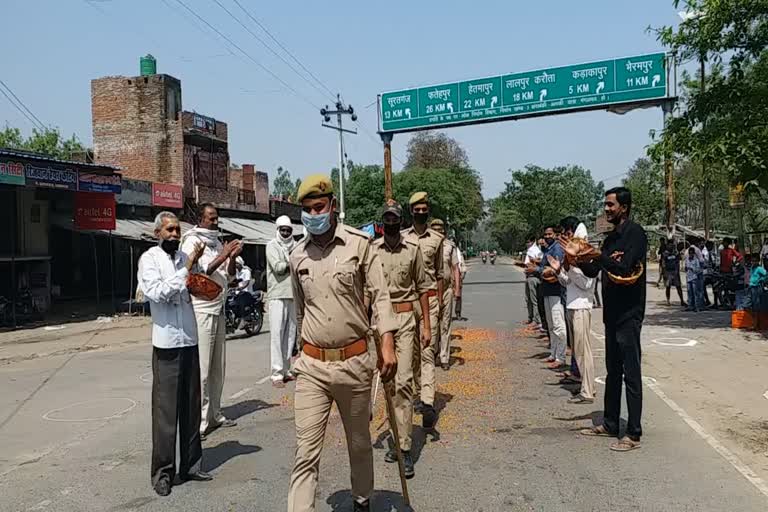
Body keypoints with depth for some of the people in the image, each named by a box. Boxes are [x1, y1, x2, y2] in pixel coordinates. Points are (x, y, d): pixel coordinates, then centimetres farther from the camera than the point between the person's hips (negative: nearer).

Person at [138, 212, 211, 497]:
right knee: (165, 409, 1)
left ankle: (190, 465, 23)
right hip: (167, 343, -5)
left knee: (191, 407, 11)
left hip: (190, 341, 5)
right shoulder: (149, 259, -3)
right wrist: (187, 269, -17)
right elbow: (158, 292, -17)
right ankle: (162, 472, 11)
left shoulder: (185, 258, 9)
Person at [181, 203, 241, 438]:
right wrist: (222, 256, -17)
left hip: (219, 311, 7)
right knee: (201, 369, -6)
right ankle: (198, 421, -1)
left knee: (218, 367, 11)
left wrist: (233, 258, 0)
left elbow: (229, 277, 17)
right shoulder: (192, 242, -6)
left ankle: (214, 414, 21)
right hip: (201, 311, -7)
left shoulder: (217, 242, 15)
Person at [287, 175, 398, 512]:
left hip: (355, 362, -1)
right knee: (306, 452, -3)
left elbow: (379, 295, -6)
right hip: (311, 366, 1)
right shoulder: (297, 255, 5)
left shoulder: (359, 243, -5)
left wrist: (387, 343, -16)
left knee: (359, 443, 18)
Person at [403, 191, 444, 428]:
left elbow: (439, 273, 10)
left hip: (430, 298, -1)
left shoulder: (437, 239, 8)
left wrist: (439, 302, 5)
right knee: (412, 350, 8)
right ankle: (419, 394, 21)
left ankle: (428, 402, -18)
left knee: (427, 351, -10)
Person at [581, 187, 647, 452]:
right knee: (613, 371, 16)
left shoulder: (635, 232, -11)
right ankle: (609, 424, 26)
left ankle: (633, 434, 2)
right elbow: (597, 269, 8)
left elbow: (624, 268, -22)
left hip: (629, 313, -9)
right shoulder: (612, 237, 15)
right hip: (612, 311, 9)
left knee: (631, 374, -4)